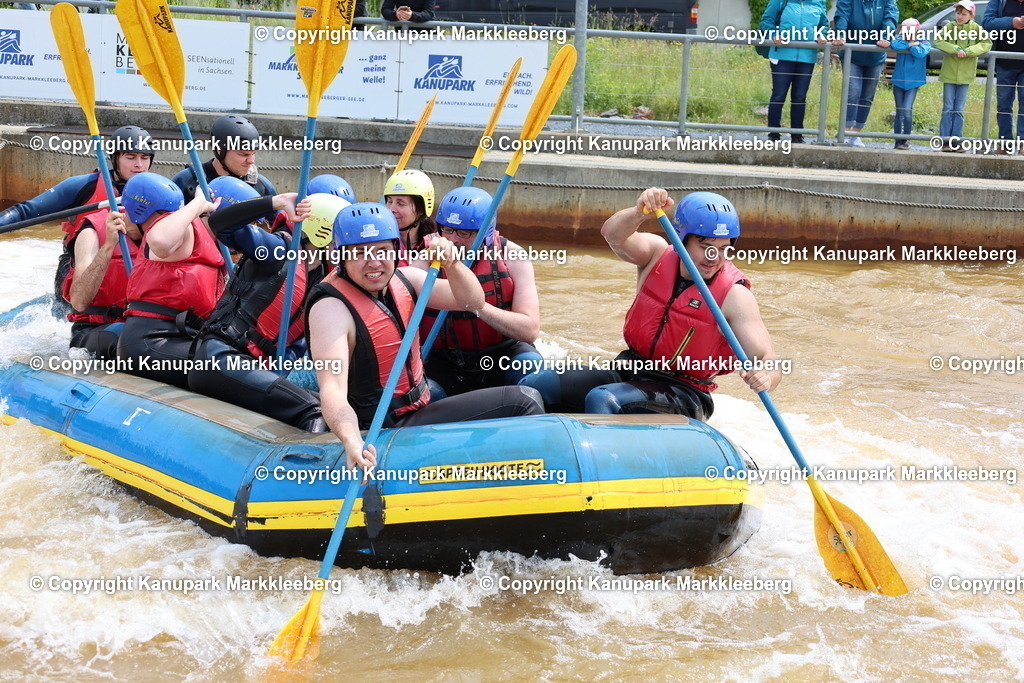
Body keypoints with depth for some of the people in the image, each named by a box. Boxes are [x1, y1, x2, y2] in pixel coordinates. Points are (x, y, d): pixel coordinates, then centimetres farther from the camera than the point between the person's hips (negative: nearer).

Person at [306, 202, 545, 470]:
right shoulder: (331, 307, -22)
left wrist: (451, 263, -24)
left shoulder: (403, 278, 2)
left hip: (421, 409, 8)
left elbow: (471, 302, -2)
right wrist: (352, 442, -55)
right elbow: (332, 389, -35)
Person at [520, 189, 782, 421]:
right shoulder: (658, 255, -2)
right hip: (628, 372, 5)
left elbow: (770, 363, -19)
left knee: (603, 400, -33)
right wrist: (640, 212, -45)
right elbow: (614, 235, -23)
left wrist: (764, 376, -44)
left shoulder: (733, 294, -13)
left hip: (681, 394, -5)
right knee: (534, 386, -10)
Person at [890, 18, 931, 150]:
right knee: (899, 112, 6)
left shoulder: (924, 43, -3)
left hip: (913, 83, -2)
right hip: (898, 81, 3)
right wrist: (910, 44, -18)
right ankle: (898, 141, 14)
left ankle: (906, 140, 1)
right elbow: (895, 45, -22)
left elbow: (920, 52, -25)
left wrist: (911, 45, -11)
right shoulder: (900, 40, 2)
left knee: (907, 111, -15)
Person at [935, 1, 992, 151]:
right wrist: (955, 50, -22)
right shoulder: (950, 27, -3)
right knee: (948, 108, 1)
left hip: (965, 76, 0)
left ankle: (956, 142, 9)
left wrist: (968, 51, -21)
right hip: (949, 74, 0)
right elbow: (938, 40, -10)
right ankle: (945, 141, 4)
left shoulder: (976, 29, -2)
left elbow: (987, 43, -8)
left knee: (959, 110, 5)